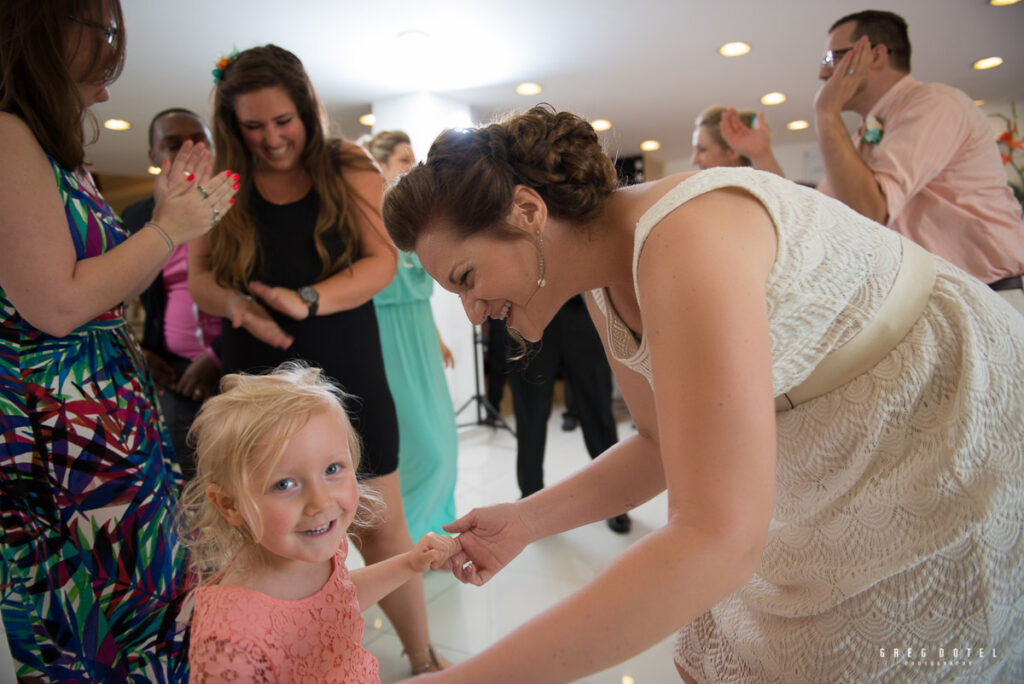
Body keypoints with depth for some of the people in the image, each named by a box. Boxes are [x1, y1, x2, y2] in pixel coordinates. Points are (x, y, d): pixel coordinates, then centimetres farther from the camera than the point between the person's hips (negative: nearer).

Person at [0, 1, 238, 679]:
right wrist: (168, 229, -10)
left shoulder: (56, 151, 14)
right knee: (112, 628, 6)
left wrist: (180, 214, 15)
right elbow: (57, 305, -20)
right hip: (59, 438, -9)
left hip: (111, 419, 9)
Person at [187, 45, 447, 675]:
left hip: (348, 379, -1)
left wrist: (309, 301, -20)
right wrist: (236, 305, -15)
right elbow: (199, 279, 8)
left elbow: (383, 261, -4)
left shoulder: (350, 170, 3)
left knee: (382, 527, 4)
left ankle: (423, 655, 23)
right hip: (258, 381, 2)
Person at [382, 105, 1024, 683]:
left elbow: (716, 541, -40)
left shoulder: (687, 236, -33)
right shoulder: (605, 288, -5)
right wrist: (526, 521, -7)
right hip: (837, 466, 7)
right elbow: (666, 444, 5)